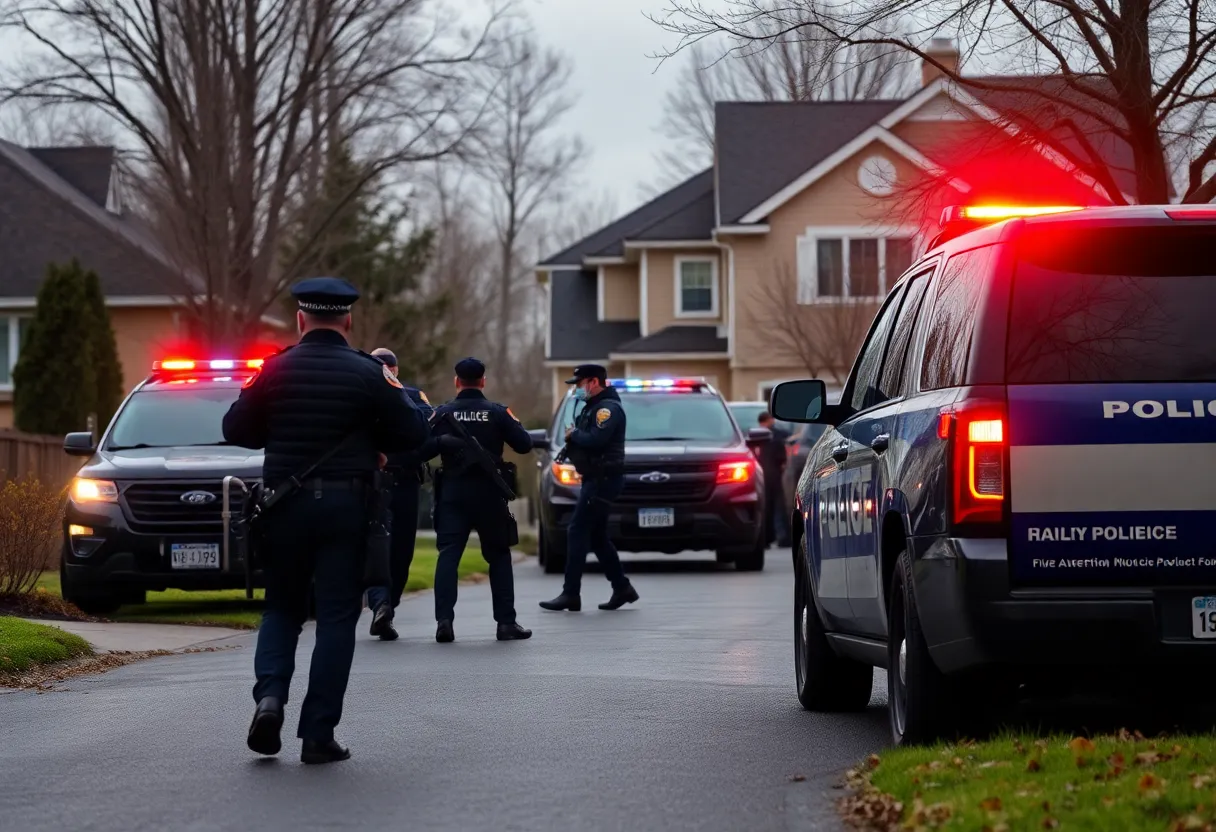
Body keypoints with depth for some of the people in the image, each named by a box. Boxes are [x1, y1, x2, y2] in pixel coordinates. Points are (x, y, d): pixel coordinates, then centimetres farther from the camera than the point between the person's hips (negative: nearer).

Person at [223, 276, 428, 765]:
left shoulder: (275, 371, -1)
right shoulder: (368, 374, -5)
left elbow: (236, 430, 6)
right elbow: (413, 435, -2)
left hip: (286, 504, 2)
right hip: (346, 504, -2)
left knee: (282, 608, 17)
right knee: (336, 618, 3)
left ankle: (269, 694, -7)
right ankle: (318, 733, -1)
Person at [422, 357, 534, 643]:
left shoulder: (442, 413, -1)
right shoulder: (497, 412, -3)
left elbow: (424, 450, -6)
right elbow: (524, 445, -4)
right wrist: (511, 425, 15)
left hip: (453, 493, 0)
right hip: (489, 492, 0)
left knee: (448, 555, -2)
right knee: (499, 557, 10)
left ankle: (444, 619, -16)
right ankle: (506, 622, 7)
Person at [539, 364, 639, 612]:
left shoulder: (608, 408, -14)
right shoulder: (592, 407, 19)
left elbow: (596, 439, -27)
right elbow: (586, 438, 18)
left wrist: (573, 435, -11)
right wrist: (572, 439, -2)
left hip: (603, 479, -11)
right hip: (595, 478, 11)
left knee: (577, 534, -11)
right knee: (597, 536, 14)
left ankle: (571, 595, -12)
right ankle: (622, 588, 19)